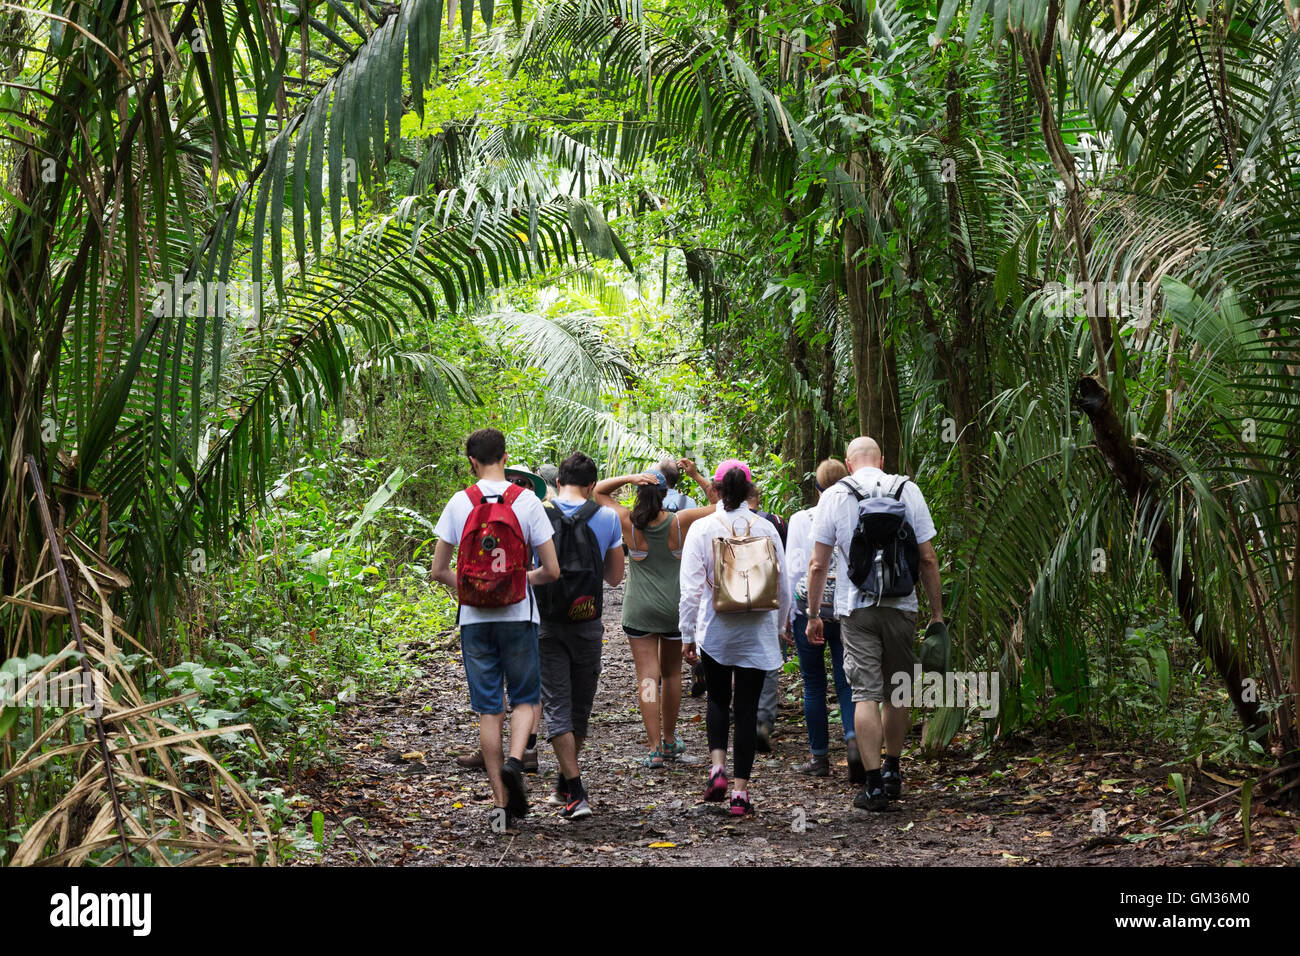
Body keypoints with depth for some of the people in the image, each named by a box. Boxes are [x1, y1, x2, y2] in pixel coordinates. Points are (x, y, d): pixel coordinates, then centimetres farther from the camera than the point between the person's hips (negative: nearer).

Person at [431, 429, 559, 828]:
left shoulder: (460, 503, -2)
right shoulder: (527, 501, -4)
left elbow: (438, 571, 0)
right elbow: (552, 570, -4)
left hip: (474, 619, 1)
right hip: (519, 616, -1)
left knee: (489, 708, 7)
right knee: (525, 698, 14)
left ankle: (500, 801, 8)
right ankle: (515, 760, -13)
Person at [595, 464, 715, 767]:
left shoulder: (629, 522, -10)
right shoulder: (680, 522, -10)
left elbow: (599, 491, 4)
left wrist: (629, 478, -12)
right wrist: (697, 477, 1)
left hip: (638, 609, -1)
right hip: (674, 607, 1)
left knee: (647, 676, -2)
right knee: (671, 673, 17)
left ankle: (655, 749, -8)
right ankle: (670, 740, 29)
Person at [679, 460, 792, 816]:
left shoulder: (702, 529, -6)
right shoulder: (766, 529, -1)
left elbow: (691, 588, -6)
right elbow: (783, 586, 6)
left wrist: (687, 634, 3)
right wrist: (778, 625, 20)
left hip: (715, 630, 0)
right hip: (757, 631, 1)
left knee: (718, 697, 20)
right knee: (747, 706, 5)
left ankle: (717, 766, 1)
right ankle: (740, 791, 4)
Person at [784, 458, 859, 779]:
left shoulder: (800, 520, -4)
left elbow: (792, 570, -4)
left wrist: (786, 617, 2)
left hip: (809, 610, -1)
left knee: (814, 684, 9)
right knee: (847, 682, 7)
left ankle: (819, 758, 14)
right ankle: (854, 738, -18)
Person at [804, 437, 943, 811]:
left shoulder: (834, 495, 0)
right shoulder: (908, 490, 3)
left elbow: (818, 564, 0)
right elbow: (927, 559, 2)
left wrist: (813, 615, 9)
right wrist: (937, 614, 8)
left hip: (855, 607, -2)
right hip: (901, 605, 2)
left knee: (866, 694, -1)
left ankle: (874, 784, -4)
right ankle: (893, 774, 26)